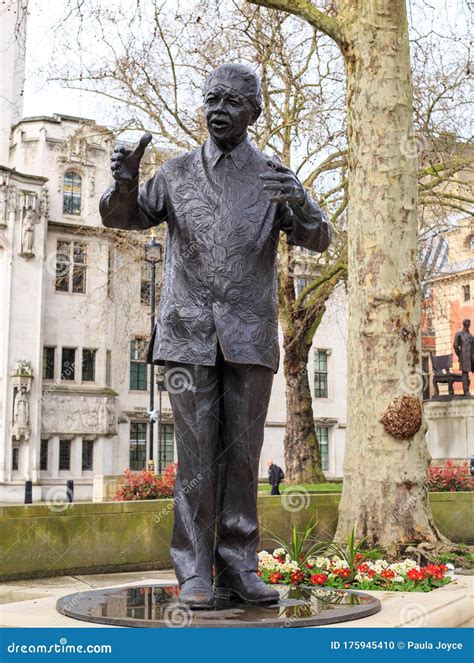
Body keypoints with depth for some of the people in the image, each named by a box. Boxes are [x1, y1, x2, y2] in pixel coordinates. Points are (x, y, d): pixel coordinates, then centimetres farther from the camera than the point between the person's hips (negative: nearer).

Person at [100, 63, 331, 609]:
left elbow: (317, 240, 1)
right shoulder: (177, 173, 12)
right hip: (188, 333, 0)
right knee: (196, 455, -2)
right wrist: (124, 181, -9)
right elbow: (121, 217, 14)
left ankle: (238, 570, 10)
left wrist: (298, 201, -21)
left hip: (250, 338, 1)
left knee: (242, 455, 3)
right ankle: (194, 575, 4)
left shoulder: (275, 178, 10)